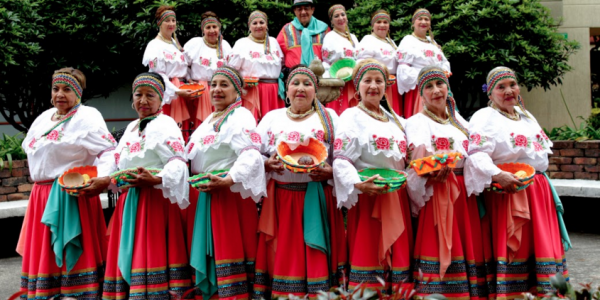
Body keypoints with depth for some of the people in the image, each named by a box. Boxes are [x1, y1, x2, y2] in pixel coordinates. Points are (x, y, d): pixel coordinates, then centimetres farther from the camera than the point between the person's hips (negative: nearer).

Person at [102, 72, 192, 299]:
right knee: (129, 252, 9)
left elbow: (178, 162, -18)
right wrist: (115, 178, 8)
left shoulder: (165, 125, -6)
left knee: (151, 253, -9)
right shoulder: (131, 128, 20)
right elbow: (119, 163, 26)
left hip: (155, 199, -8)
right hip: (129, 201, 8)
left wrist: (155, 180, -31)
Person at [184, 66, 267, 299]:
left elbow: (251, 155, -20)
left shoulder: (241, 116, -6)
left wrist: (227, 181, -30)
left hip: (231, 193, -8)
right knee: (208, 251, 10)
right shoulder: (209, 120, 22)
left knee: (228, 249, -7)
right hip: (203, 196, 8)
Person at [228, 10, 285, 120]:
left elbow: (282, 66, 21)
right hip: (251, 91, -4)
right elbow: (231, 70, 1)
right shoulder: (242, 43, 6)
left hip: (274, 93, 4)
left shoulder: (273, 42, 18)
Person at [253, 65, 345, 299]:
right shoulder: (272, 117, 13)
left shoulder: (329, 117, 9)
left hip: (317, 199, -1)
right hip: (281, 198, 1)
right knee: (283, 256, 3)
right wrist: (267, 164, -11)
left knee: (316, 258, 0)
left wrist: (331, 172, -15)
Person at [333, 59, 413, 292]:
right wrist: (358, 184, -27)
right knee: (368, 253, -6)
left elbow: (403, 159, 24)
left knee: (398, 253, 7)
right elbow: (341, 160, -12)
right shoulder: (351, 117, -1)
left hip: (397, 198, 6)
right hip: (368, 194, -6)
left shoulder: (396, 120, 19)